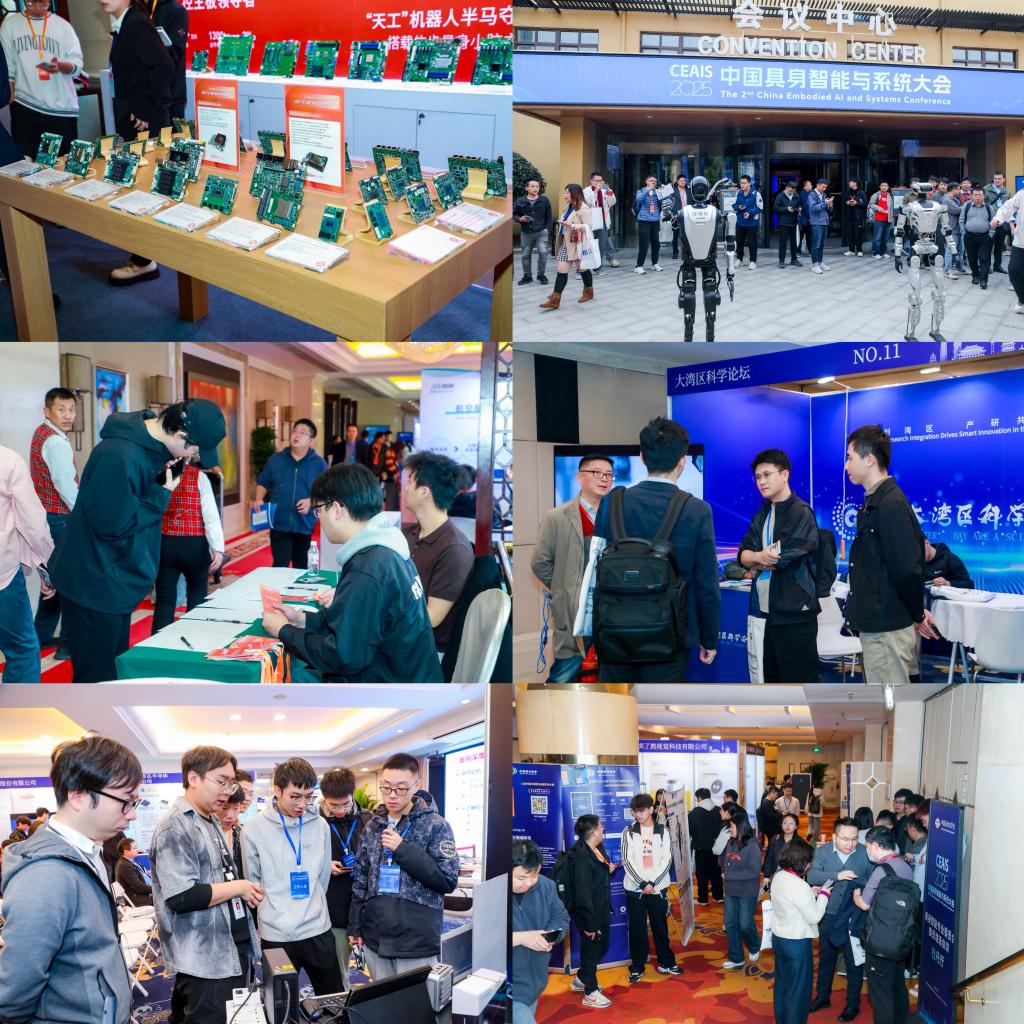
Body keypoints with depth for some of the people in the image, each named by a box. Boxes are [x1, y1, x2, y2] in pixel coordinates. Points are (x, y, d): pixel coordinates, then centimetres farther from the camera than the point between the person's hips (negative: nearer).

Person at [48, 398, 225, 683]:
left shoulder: (148, 443, 0)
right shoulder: (119, 456, -30)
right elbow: (113, 522, -26)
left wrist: (162, 478, -8)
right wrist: (162, 494, -18)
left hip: (116, 579, 10)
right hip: (95, 582, -10)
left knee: (116, 666, 20)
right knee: (98, 676, 0)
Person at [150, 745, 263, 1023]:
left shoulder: (212, 822, 15)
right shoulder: (175, 828, -16)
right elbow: (181, 897, -24)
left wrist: (247, 892, 9)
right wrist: (238, 887, -15)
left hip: (232, 951, 9)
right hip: (204, 961, -9)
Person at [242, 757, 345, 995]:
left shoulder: (320, 825, 3)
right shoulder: (253, 829, -6)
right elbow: (252, 882, 2)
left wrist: (310, 909, 12)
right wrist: (274, 913, 3)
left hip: (318, 932, 3)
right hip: (275, 936, -2)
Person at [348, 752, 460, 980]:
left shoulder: (436, 826, -6)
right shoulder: (373, 826, 9)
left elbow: (448, 881, -13)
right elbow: (360, 879, 15)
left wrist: (403, 850, -16)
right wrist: (355, 926, 11)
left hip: (418, 944, -4)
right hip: (375, 940, 5)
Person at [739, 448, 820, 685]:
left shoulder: (801, 513, -8)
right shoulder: (761, 515, 15)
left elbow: (784, 557, -18)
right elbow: (743, 555, 6)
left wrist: (756, 559, -2)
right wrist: (760, 557, -14)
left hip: (794, 613, -7)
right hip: (762, 611, 8)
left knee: (799, 680, -3)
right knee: (766, 680, 14)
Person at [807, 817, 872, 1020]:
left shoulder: (865, 853, -12)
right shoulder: (823, 851, -7)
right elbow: (811, 876, -19)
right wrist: (837, 875, -32)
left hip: (854, 917, -2)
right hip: (828, 916, 2)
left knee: (854, 962, 9)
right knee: (825, 958, 20)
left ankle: (853, 1004, 26)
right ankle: (823, 996, 38)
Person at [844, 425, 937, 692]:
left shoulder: (890, 504, -18)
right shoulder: (874, 502, 14)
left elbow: (906, 569, -21)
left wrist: (917, 614, -7)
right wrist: (916, 612, 15)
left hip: (887, 629, -10)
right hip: (877, 623, 10)